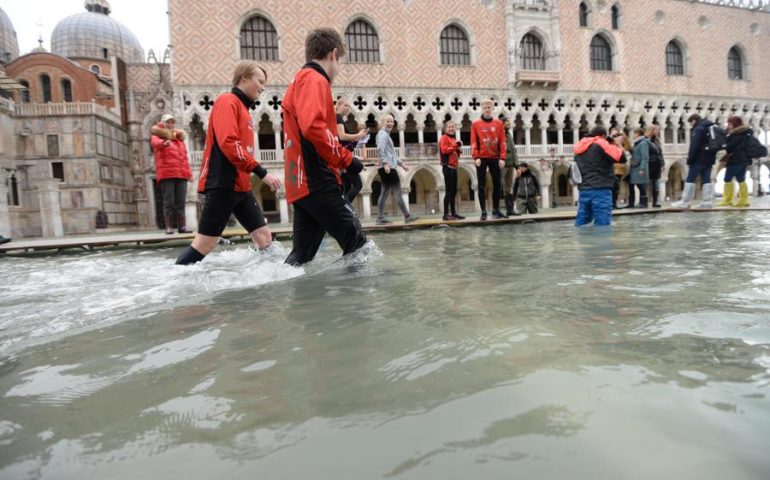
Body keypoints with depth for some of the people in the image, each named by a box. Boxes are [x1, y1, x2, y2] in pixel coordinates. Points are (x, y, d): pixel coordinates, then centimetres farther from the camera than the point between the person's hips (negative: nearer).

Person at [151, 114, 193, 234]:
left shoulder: (179, 138, 25)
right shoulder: (158, 135, 8)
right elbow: (156, 143, -17)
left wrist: (189, 172, 14)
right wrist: (164, 143, -41)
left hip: (181, 174, 5)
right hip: (166, 174, -4)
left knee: (180, 202, 3)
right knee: (169, 201, -8)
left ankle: (182, 226, 4)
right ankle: (169, 227, -6)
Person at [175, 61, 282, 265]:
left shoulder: (243, 108, 19)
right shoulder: (227, 101, -7)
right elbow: (228, 143, -20)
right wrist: (262, 172, -21)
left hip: (241, 186, 9)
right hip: (223, 185, -9)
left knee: (264, 236, 5)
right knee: (205, 244, -5)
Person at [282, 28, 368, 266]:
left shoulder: (299, 81, 26)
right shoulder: (315, 79, -5)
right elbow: (313, 127, -22)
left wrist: (339, 158, 21)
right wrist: (346, 159, -14)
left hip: (302, 183, 10)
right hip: (317, 182, -10)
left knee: (302, 253, 10)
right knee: (356, 242, -7)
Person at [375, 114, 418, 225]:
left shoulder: (387, 134, 25)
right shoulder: (383, 134, -6)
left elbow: (392, 153, 29)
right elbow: (380, 149, -21)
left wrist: (401, 164, 28)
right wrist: (385, 163, -31)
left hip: (388, 167, 10)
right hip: (388, 167, -10)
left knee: (384, 193, 8)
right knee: (398, 193, -6)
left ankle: (380, 218, 8)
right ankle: (407, 216, -2)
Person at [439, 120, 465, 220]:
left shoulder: (454, 139, 21)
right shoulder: (444, 138, -4)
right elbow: (444, 150, -19)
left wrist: (459, 150, 7)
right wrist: (455, 145, -15)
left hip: (454, 167, 9)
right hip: (448, 167, -9)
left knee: (454, 191, 10)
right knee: (449, 191, -11)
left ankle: (453, 213, 15)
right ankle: (446, 214, -9)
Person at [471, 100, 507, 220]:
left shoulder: (499, 123, 9)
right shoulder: (475, 124, 4)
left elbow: (502, 142, 4)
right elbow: (473, 142, -2)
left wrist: (502, 158, -4)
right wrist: (476, 157, -12)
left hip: (495, 158, 2)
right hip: (482, 158, -2)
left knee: (497, 184, 4)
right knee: (482, 185, -1)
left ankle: (496, 210, 13)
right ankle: (483, 211, 2)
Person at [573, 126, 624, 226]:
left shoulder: (580, 146, 16)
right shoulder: (600, 144, -5)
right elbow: (621, 157, -8)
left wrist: (611, 145, 24)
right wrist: (617, 144, 10)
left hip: (583, 190, 7)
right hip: (600, 190, -7)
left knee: (581, 224, 10)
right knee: (603, 225, -6)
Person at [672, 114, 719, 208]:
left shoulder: (698, 129, -10)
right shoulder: (712, 127, 18)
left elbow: (694, 146, -17)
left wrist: (690, 159, -14)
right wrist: (711, 155, 21)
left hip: (699, 159, -8)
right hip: (710, 158, 8)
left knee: (690, 179, -5)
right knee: (706, 180, 7)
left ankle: (685, 202, -6)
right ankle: (708, 201, 3)